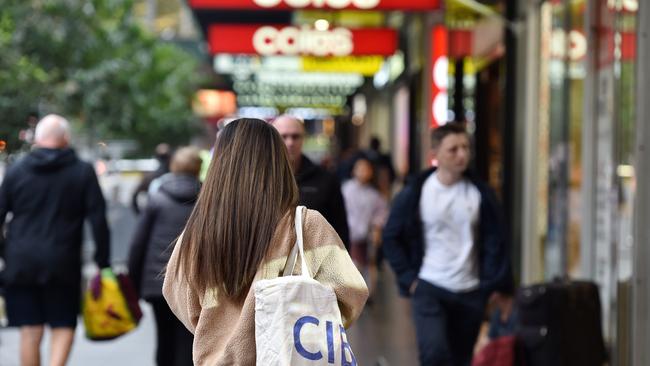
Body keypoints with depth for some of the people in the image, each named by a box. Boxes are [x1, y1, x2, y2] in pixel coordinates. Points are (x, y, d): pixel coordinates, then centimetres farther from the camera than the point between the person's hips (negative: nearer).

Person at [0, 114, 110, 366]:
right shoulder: (83, 172, 0)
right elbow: (98, 221, -3)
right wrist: (103, 263, 1)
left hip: (21, 264, 1)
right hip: (63, 265, -1)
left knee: (30, 332, 7)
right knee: (63, 327, 9)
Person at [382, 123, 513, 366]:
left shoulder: (481, 194, 0)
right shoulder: (415, 193, -5)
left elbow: (496, 242, 4)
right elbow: (392, 238, 4)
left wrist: (499, 286, -1)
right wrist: (408, 278, -3)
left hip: (471, 293, 3)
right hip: (429, 289, -3)